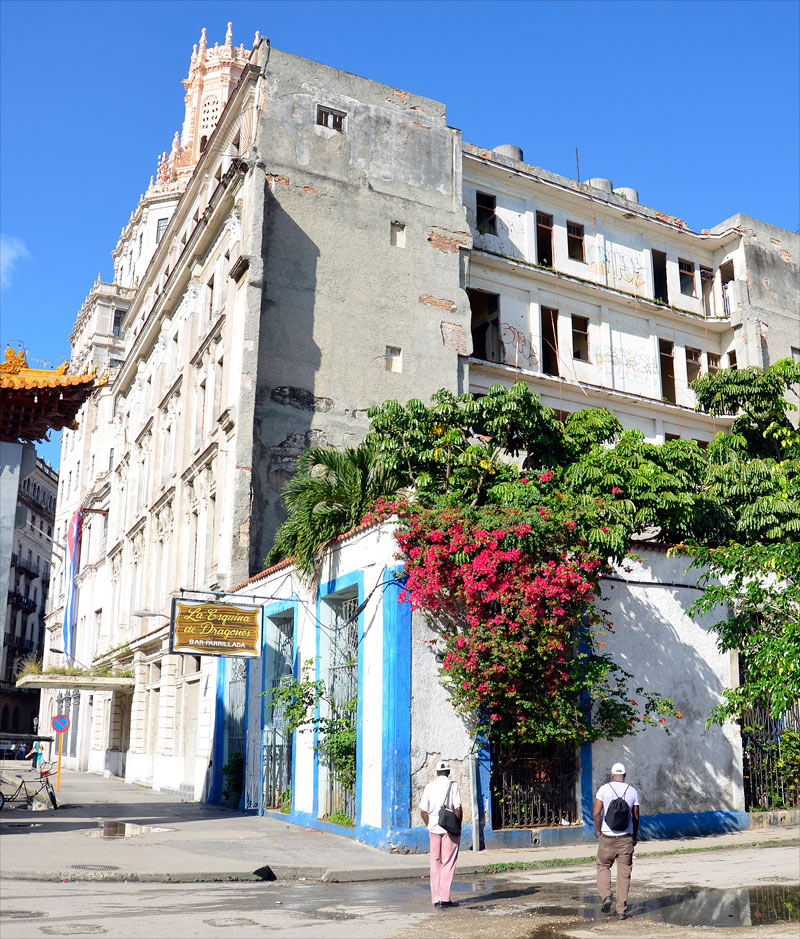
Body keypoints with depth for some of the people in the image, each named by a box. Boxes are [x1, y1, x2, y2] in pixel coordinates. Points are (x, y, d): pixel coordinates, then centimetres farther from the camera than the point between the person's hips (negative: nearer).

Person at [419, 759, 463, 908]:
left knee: (435, 863, 11)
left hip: (434, 828, 4)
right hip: (450, 829, -4)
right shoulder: (452, 785, -4)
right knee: (448, 863, 0)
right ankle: (444, 898, -5)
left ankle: (435, 898, 12)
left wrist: (430, 826, 14)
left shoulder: (429, 786, 7)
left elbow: (423, 810, 5)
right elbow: (458, 808, -12)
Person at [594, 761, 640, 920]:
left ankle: (606, 896, -3)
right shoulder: (632, 792, 2)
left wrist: (599, 830, 6)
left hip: (607, 837, -2)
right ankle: (621, 910, 9)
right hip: (626, 838, 2)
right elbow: (636, 817, 7)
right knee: (624, 873, 9)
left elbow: (596, 813, -10)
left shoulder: (604, 789, -6)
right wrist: (635, 836, 20)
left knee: (603, 866, 18)